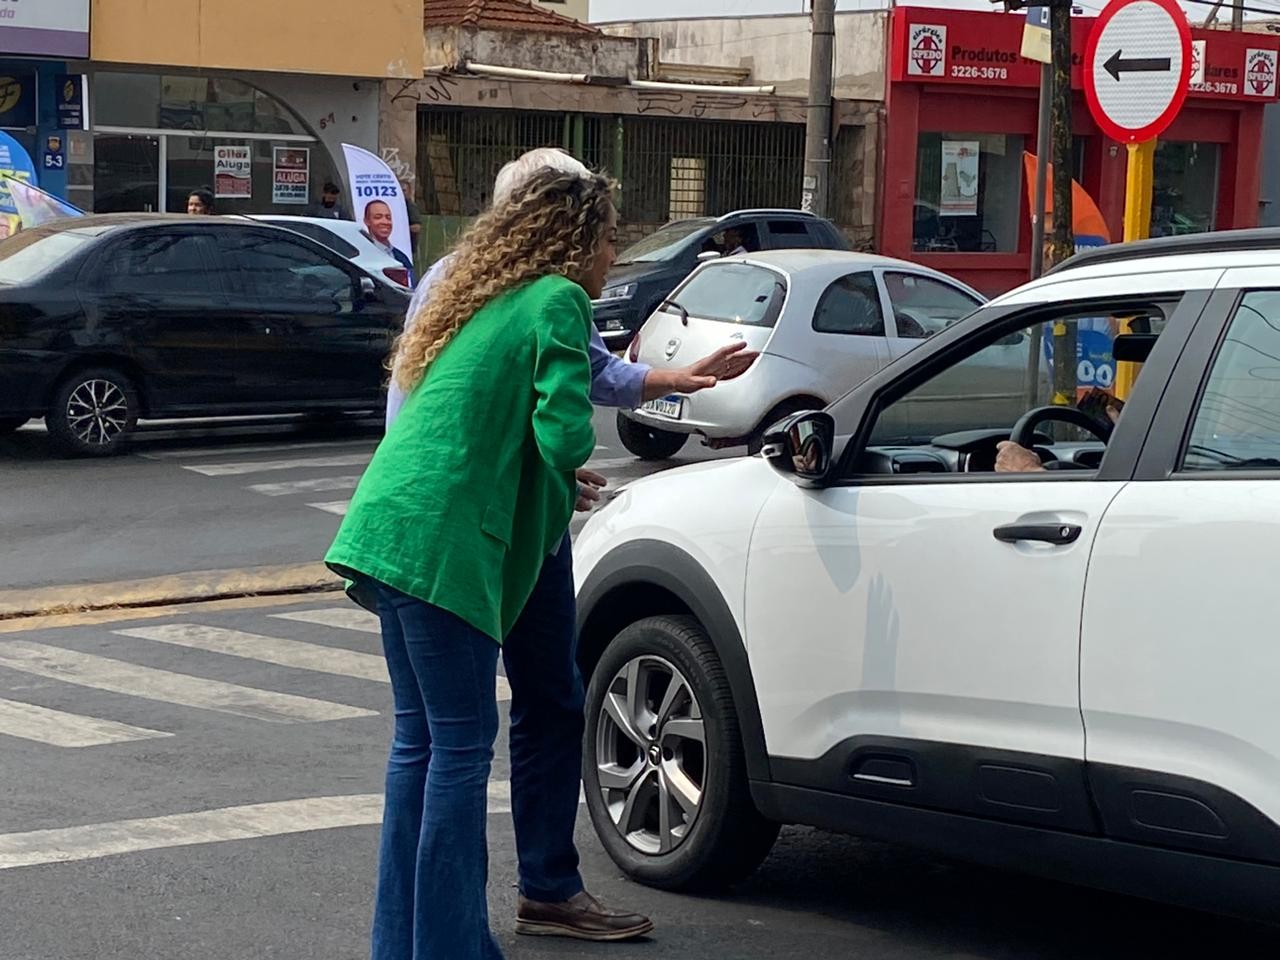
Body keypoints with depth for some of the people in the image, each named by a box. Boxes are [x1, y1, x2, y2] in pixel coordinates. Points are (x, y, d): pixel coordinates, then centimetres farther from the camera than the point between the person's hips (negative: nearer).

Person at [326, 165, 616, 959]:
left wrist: (559, 485, 27)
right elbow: (565, 435, -15)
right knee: (462, 745, -3)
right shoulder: (557, 301, -5)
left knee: (421, 739, 15)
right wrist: (568, 470, 5)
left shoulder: (483, 298, 22)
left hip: (394, 528, 9)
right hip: (444, 540, -9)